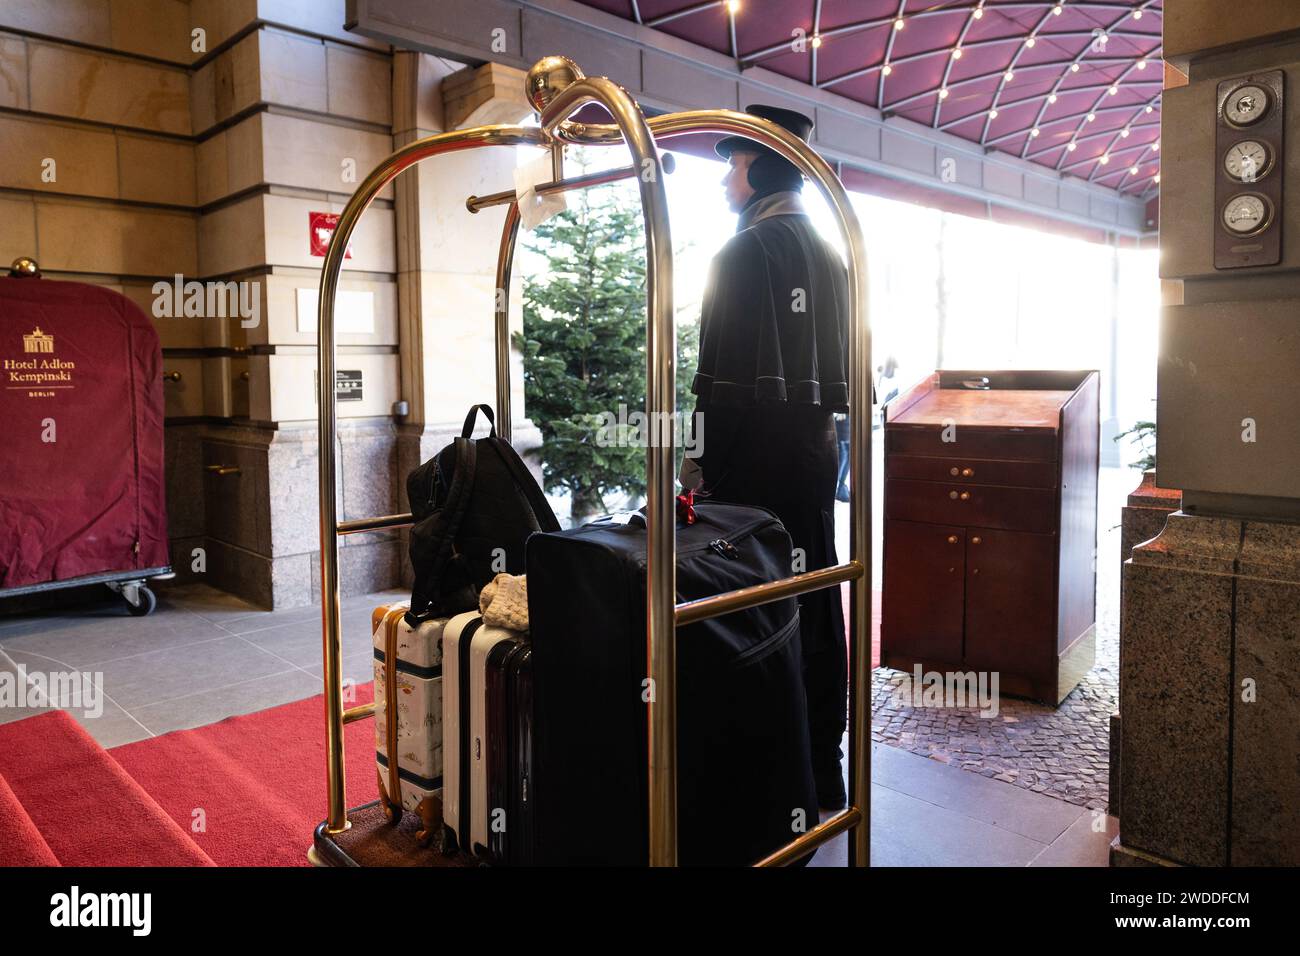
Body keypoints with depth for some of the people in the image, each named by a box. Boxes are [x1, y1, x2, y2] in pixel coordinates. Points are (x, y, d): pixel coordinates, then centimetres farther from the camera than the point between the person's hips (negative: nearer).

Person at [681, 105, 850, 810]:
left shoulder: (745, 252, -11)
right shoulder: (829, 254, 14)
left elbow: (723, 372, -17)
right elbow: (844, 362, 16)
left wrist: (701, 462, -13)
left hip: (756, 454, -9)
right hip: (817, 444, 9)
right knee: (816, 597, 13)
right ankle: (823, 771, 26)